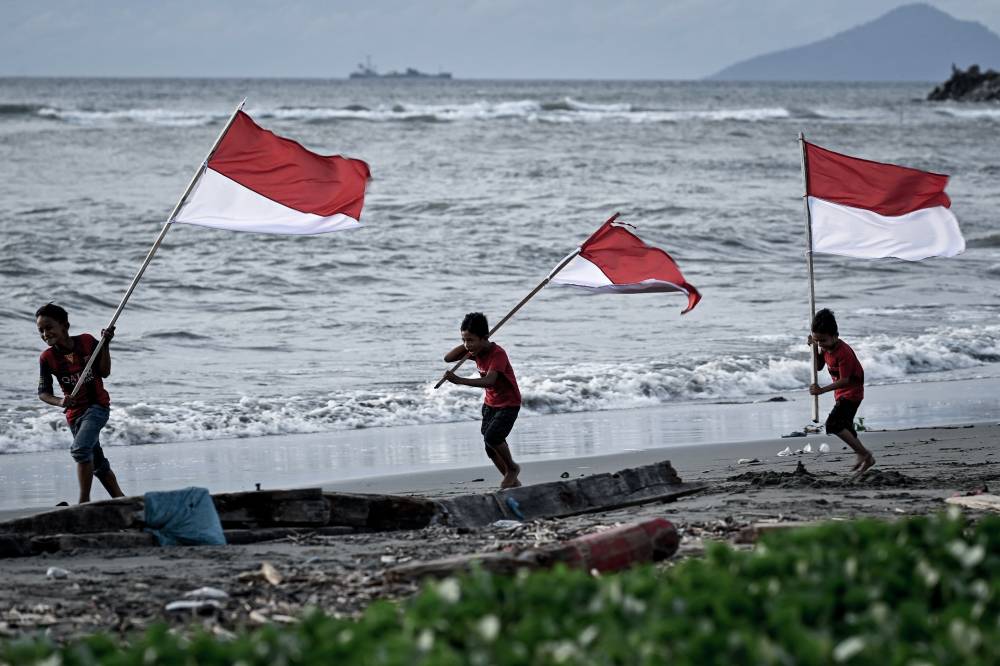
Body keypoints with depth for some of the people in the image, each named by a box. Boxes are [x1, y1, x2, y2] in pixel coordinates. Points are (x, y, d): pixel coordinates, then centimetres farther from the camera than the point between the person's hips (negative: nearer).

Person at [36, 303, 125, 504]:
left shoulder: (87, 342, -8)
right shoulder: (47, 357, -5)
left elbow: (104, 372, -4)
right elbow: (43, 393, -4)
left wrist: (105, 345, -15)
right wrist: (60, 402, -24)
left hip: (97, 406, -4)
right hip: (75, 413, 4)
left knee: (80, 449, -27)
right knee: (97, 463, 15)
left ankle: (84, 500, -27)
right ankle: (120, 499, 31)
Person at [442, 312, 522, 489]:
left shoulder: (497, 354, -29)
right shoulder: (476, 351, -4)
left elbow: (489, 380, -44)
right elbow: (447, 358, -2)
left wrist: (459, 380, -54)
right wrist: (466, 345, -18)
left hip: (509, 404, -8)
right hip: (490, 403, 8)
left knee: (492, 436, -26)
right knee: (491, 448, 7)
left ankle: (512, 468, 0)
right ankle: (512, 481, 23)